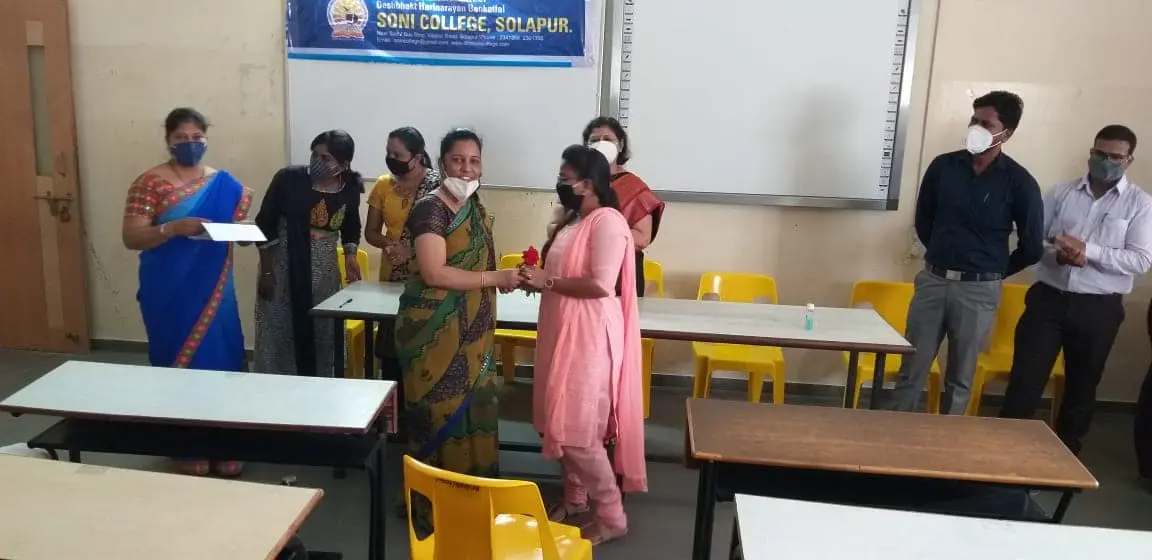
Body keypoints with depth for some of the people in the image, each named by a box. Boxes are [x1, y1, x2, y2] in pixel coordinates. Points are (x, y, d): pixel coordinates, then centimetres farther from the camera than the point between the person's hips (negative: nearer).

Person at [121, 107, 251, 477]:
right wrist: (174, 228, -25)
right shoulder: (150, 182, -5)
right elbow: (131, 237, -11)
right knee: (180, 363, 1)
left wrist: (241, 228, -9)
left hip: (214, 292, 4)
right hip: (170, 294, -4)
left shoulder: (225, 184, 8)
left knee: (220, 361, 5)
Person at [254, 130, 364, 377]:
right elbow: (264, 224, -6)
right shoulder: (289, 178, -13)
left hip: (324, 274, 3)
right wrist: (266, 271, -8)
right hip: (282, 270, -2)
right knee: (278, 336, 2)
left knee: (323, 335, 6)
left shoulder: (350, 188, -4)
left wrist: (350, 255, -3)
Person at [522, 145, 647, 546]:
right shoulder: (574, 221, 13)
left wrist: (548, 282, -18)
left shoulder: (607, 221, -17)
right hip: (564, 332, 10)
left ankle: (612, 516, 8)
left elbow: (600, 284, -26)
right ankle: (575, 497, 33)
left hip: (589, 337, -10)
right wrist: (537, 277, 3)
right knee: (561, 421, 16)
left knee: (577, 429, -6)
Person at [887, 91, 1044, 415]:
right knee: (912, 368, 5)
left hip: (979, 289, -2)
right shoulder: (943, 166, 1)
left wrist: (994, 271, 9)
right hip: (933, 280, 2)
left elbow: (1031, 247, 0)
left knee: (960, 376, 10)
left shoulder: (1019, 183, -7)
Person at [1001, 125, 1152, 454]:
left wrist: (1088, 250, -20)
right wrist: (1058, 254, -16)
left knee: (1081, 389, 13)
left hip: (1098, 308, 0)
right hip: (1048, 298, 0)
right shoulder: (1062, 193, 6)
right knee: (1024, 381, -1)